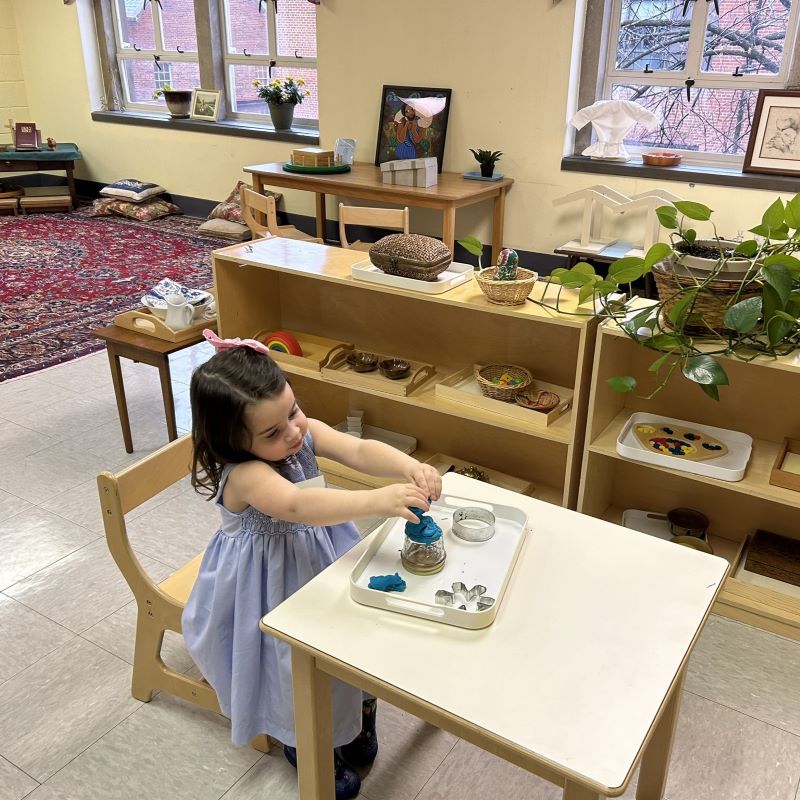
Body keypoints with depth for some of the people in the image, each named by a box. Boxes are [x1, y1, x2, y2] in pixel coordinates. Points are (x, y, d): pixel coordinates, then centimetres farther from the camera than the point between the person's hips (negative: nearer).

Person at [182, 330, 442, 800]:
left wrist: (411, 467, -46)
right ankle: (305, 745, 39)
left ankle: (354, 719, 47)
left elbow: (360, 451, -26)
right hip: (274, 589, -6)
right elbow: (299, 506, -52)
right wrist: (377, 501, -63)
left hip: (323, 562, 6)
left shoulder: (306, 432, -14)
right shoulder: (244, 475, -34)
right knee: (297, 665, 8)